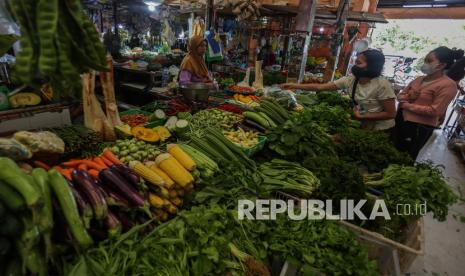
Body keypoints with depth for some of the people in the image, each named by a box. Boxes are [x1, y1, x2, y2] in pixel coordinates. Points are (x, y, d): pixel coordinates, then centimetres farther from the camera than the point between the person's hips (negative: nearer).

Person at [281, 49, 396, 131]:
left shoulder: (382, 85, -24)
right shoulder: (350, 80, -10)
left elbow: (390, 114, -19)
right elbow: (320, 87, -14)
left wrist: (360, 116, -21)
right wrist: (294, 86, -20)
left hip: (381, 131, -4)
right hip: (362, 127, 5)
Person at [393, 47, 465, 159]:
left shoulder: (448, 85, -13)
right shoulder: (419, 79, 8)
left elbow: (435, 111, -21)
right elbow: (400, 95, 12)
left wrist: (407, 106, -17)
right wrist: (406, 97, -11)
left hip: (420, 127, -7)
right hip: (401, 119, 7)